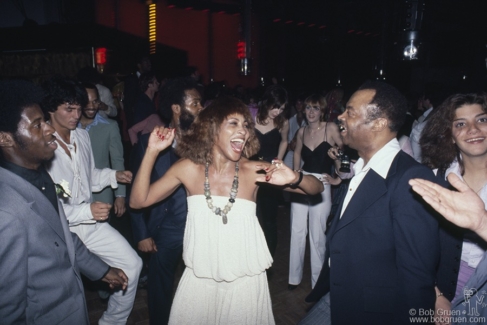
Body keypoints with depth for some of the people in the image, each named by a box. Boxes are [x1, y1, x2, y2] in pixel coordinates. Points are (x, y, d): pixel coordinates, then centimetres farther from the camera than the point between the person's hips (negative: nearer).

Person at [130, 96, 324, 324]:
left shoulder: (254, 170, -12)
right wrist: (152, 152, -13)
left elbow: (317, 188, -7)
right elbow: (138, 201, -4)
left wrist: (293, 178, -29)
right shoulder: (188, 168, -9)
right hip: (199, 279, 1)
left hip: (245, 281, 0)